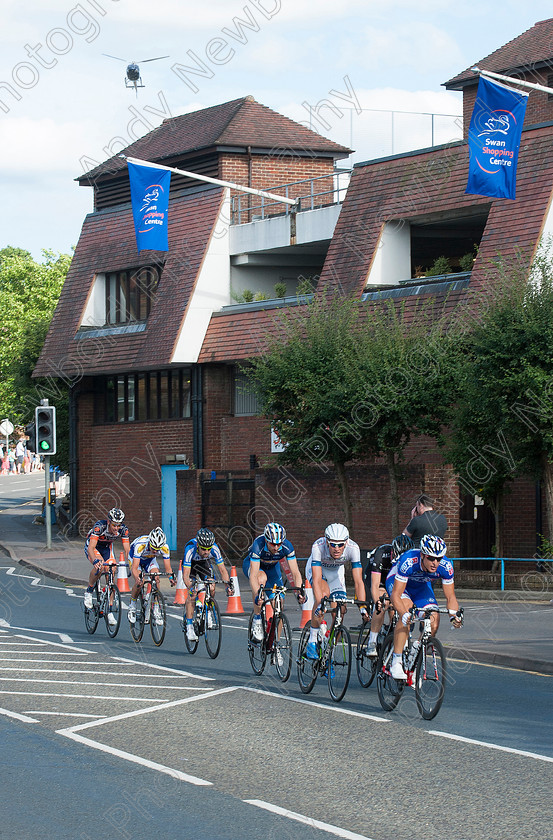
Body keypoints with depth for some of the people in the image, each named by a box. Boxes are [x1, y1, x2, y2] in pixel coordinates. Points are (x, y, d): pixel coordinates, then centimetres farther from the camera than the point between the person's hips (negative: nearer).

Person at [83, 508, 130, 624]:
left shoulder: (123, 529, -24)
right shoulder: (99, 526, -36)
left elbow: (127, 549, -23)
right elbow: (91, 547, -43)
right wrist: (95, 560, -61)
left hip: (106, 548, 4)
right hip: (92, 547, -4)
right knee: (99, 566, -34)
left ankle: (109, 611, -3)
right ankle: (89, 591, -9)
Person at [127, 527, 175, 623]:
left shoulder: (165, 548, -32)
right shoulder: (140, 545, -41)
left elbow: (168, 568, -26)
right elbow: (135, 568, -42)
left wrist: (171, 577, -48)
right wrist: (137, 578, -62)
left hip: (150, 559, 3)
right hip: (135, 558, -3)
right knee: (139, 583, -25)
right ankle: (132, 607, -1)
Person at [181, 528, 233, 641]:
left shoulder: (215, 549, -32)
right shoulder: (190, 549, -40)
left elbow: (222, 570, -25)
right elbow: (185, 575, -43)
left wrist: (228, 584, -40)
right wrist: (190, 586, -60)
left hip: (204, 564, 3)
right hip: (190, 564, -3)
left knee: (211, 589, -18)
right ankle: (189, 627, -13)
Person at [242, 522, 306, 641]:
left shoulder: (287, 547, -32)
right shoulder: (258, 545, -41)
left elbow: (295, 572, -34)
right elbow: (253, 575, -47)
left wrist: (300, 590, -52)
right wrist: (257, 595, -62)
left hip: (272, 567, 4)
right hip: (251, 565, -4)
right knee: (262, 579, -38)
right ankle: (257, 620, -25)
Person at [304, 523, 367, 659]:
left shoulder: (353, 548, -35)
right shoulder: (318, 546, -39)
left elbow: (358, 581, -35)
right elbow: (317, 580, -44)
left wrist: (363, 606, -45)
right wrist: (320, 604, -55)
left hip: (336, 572, 3)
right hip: (316, 568, -3)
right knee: (324, 593, -33)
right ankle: (312, 642, -22)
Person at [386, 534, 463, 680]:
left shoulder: (445, 566, -28)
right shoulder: (409, 561, -39)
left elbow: (450, 597, -17)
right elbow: (396, 595, -38)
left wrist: (454, 615, -36)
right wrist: (404, 614, -55)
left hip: (421, 586, 4)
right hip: (397, 581, -4)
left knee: (434, 619, -18)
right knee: (407, 608, -32)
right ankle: (396, 663, -29)